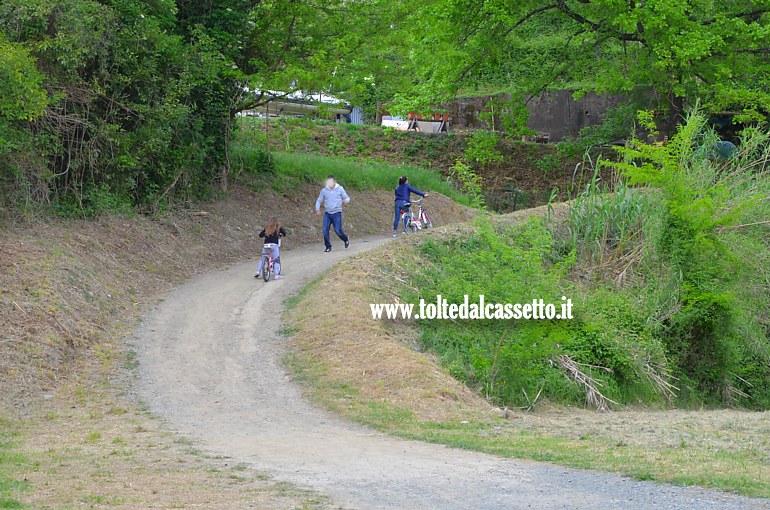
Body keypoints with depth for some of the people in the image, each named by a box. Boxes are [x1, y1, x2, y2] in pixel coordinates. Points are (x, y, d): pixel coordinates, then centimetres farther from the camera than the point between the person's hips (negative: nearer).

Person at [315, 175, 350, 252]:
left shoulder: (340, 189, 1)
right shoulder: (324, 190, 6)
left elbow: (347, 198, 7)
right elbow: (319, 201, 12)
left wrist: (346, 201, -19)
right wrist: (317, 210, -5)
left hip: (337, 213, -3)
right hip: (327, 213, 3)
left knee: (338, 230, -8)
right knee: (325, 230, -7)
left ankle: (346, 240, 22)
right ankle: (328, 247, 5)